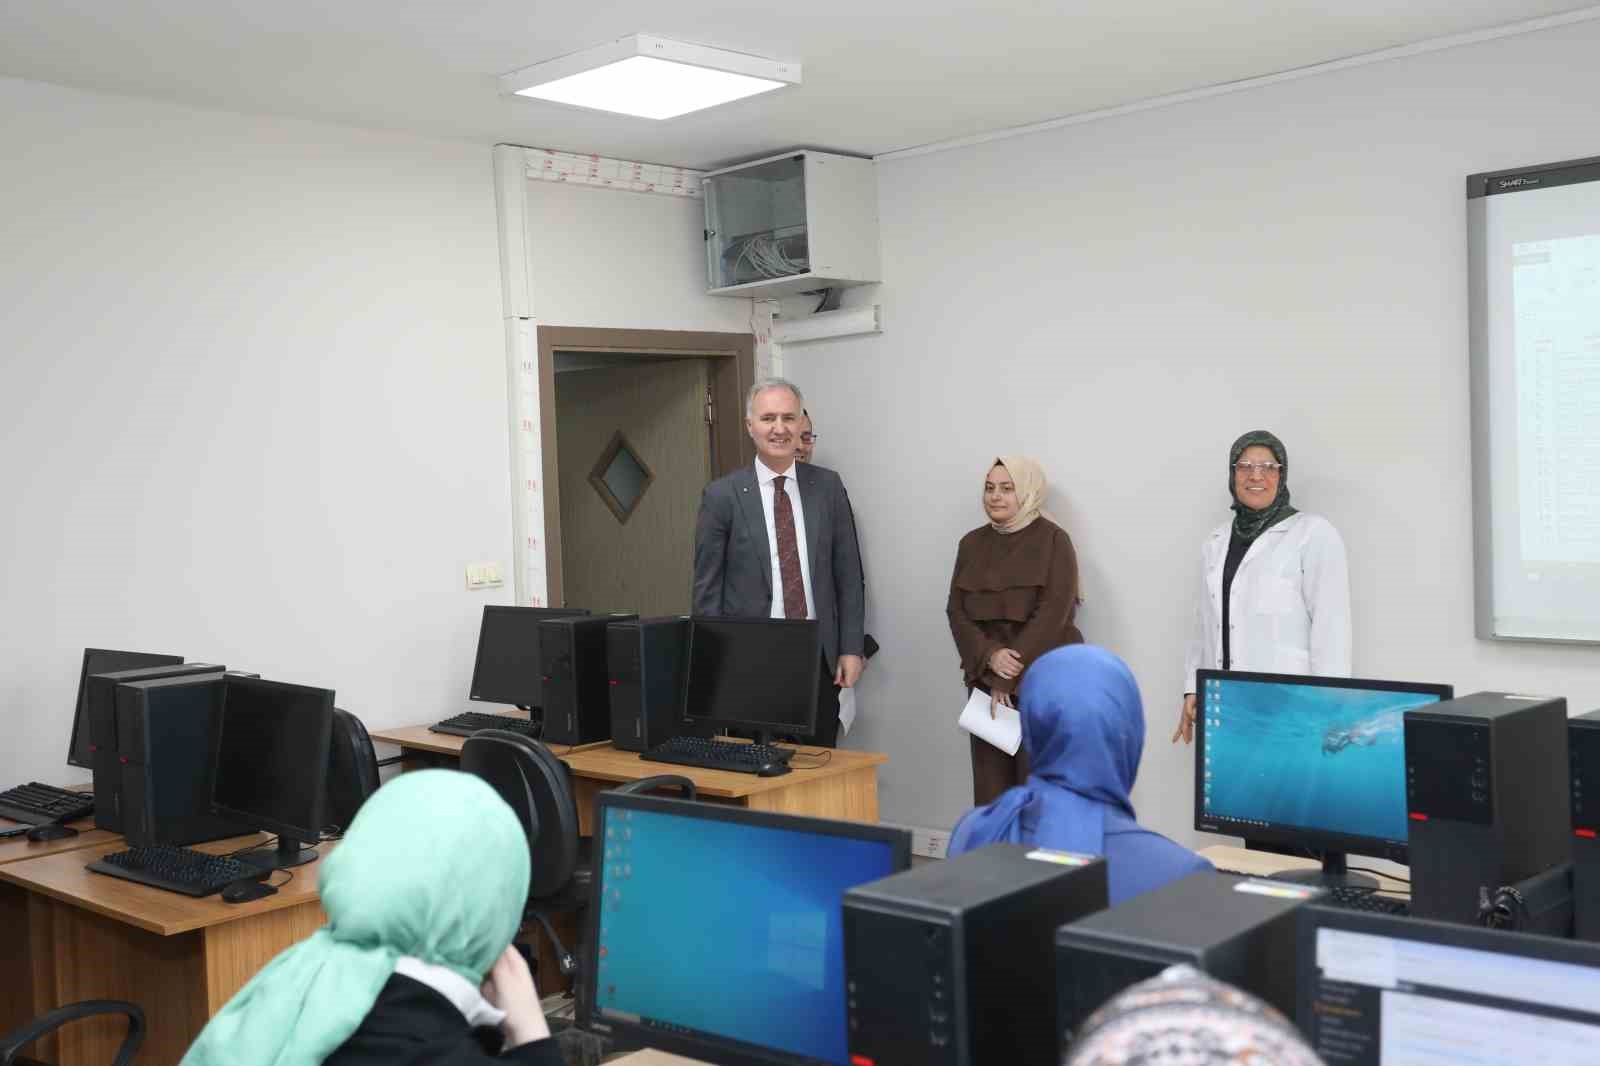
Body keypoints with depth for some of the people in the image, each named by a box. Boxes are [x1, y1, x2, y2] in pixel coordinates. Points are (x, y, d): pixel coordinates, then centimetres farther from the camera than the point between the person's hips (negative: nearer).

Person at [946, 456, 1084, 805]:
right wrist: (989, 656, -13)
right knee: (990, 788, 4)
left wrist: (1009, 679, -14)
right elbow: (956, 610, 5)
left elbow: (1052, 613, -12)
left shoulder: (1053, 540, -4)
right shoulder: (972, 544, 10)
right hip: (986, 680, 4)